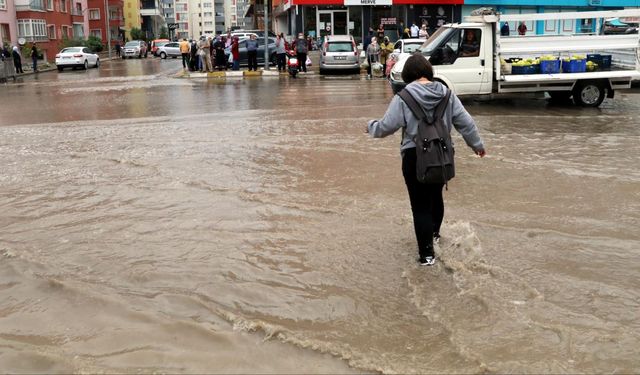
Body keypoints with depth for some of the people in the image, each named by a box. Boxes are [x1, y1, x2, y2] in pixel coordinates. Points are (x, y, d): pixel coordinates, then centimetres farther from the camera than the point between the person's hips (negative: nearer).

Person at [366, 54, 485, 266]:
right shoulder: (446, 93, 2)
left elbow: (387, 126, -11)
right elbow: (465, 122, 4)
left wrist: (371, 127, 10)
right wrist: (477, 145, 18)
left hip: (414, 157, -5)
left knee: (420, 204, 2)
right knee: (436, 195, 25)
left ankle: (426, 253, 2)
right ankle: (434, 233, 46)